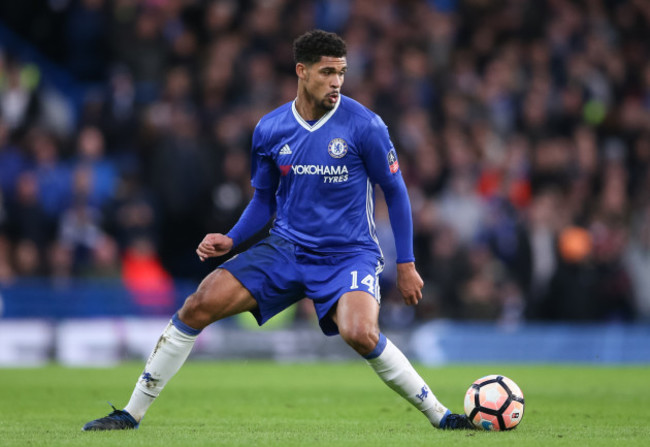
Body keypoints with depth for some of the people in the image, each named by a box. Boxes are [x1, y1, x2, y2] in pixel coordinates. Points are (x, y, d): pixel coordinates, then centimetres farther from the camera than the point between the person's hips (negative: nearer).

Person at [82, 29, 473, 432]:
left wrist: (406, 264, -2)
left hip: (349, 254, -4)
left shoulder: (364, 125, -11)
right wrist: (231, 240, -1)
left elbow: (395, 191, -1)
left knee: (360, 334, -33)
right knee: (199, 305, -11)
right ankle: (133, 412, 1)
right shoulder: (269, 130, 1)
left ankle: (438, 413, -13)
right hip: (285, 248, 4)